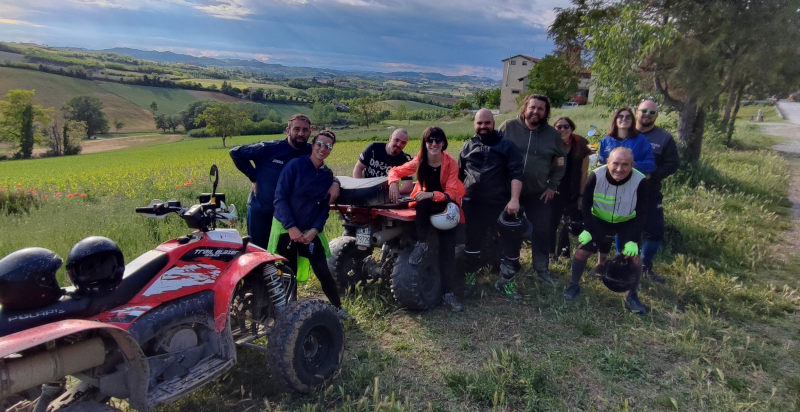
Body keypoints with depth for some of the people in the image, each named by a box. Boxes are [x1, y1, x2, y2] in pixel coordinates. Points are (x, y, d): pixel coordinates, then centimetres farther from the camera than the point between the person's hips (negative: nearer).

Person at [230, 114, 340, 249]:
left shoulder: (311, 153, -1)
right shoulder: (270, 148, -10)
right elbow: (236, 152, -3)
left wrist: (335, 183, -17)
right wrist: (254, 177, -5)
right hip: (259, 212, -2)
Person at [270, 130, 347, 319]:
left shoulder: (328, 175, 5)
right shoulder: (295, 165, -8)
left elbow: (325, 206, 8)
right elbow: (280, 198, -11)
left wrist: (315, 229, -8)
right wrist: (291, 227, -18)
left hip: (310, 231, 3)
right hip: (285, 228, -3)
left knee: (322, 271, -2)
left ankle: (338, 307, 16)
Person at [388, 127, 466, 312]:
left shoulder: (451, 163, -13)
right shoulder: (419, 161, -7)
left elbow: (450, 193, -17)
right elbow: (395, 171, 3)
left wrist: (431, 195, -35)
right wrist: (393, 183, -20)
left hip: (446, 204, -1)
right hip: (425, 204, 1)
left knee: (447, 248, -17)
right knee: (422, 204, -37)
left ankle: (448, 292, -11)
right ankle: (421, 244, -22)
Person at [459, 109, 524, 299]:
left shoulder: (506, 146, 3)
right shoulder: (468, 146, 14)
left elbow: (516, 174, -6)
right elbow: (459, 175, 20)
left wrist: (514, 199, -17)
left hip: (502, 204, -2)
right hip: (473, 205, 2)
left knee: (510, 242, 1)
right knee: (472, 241, 13)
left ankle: (508, 281, 16)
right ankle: (469, 275, 30)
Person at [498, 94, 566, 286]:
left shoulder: (552, 134, 2)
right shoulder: (508, 127, -4)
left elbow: (559, 163, 12)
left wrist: (552, 186, 4)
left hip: (540, 194, 1)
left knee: (542, 231, 6)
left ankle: (541, 268, 24)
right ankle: (510, 263, 30)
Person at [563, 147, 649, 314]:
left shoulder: (639, 182, -23)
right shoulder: (596, 176, -23)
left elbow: (641, 214, -14)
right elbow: (586, 204, -9)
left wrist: (633, 240, -19)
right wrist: (587, 229, -13)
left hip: (627, 224, 0)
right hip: (599, 221, 0)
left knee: (634, 258, -10)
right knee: (581, 252, -10)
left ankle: (632, 296, 14)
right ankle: (574, 285, 16)